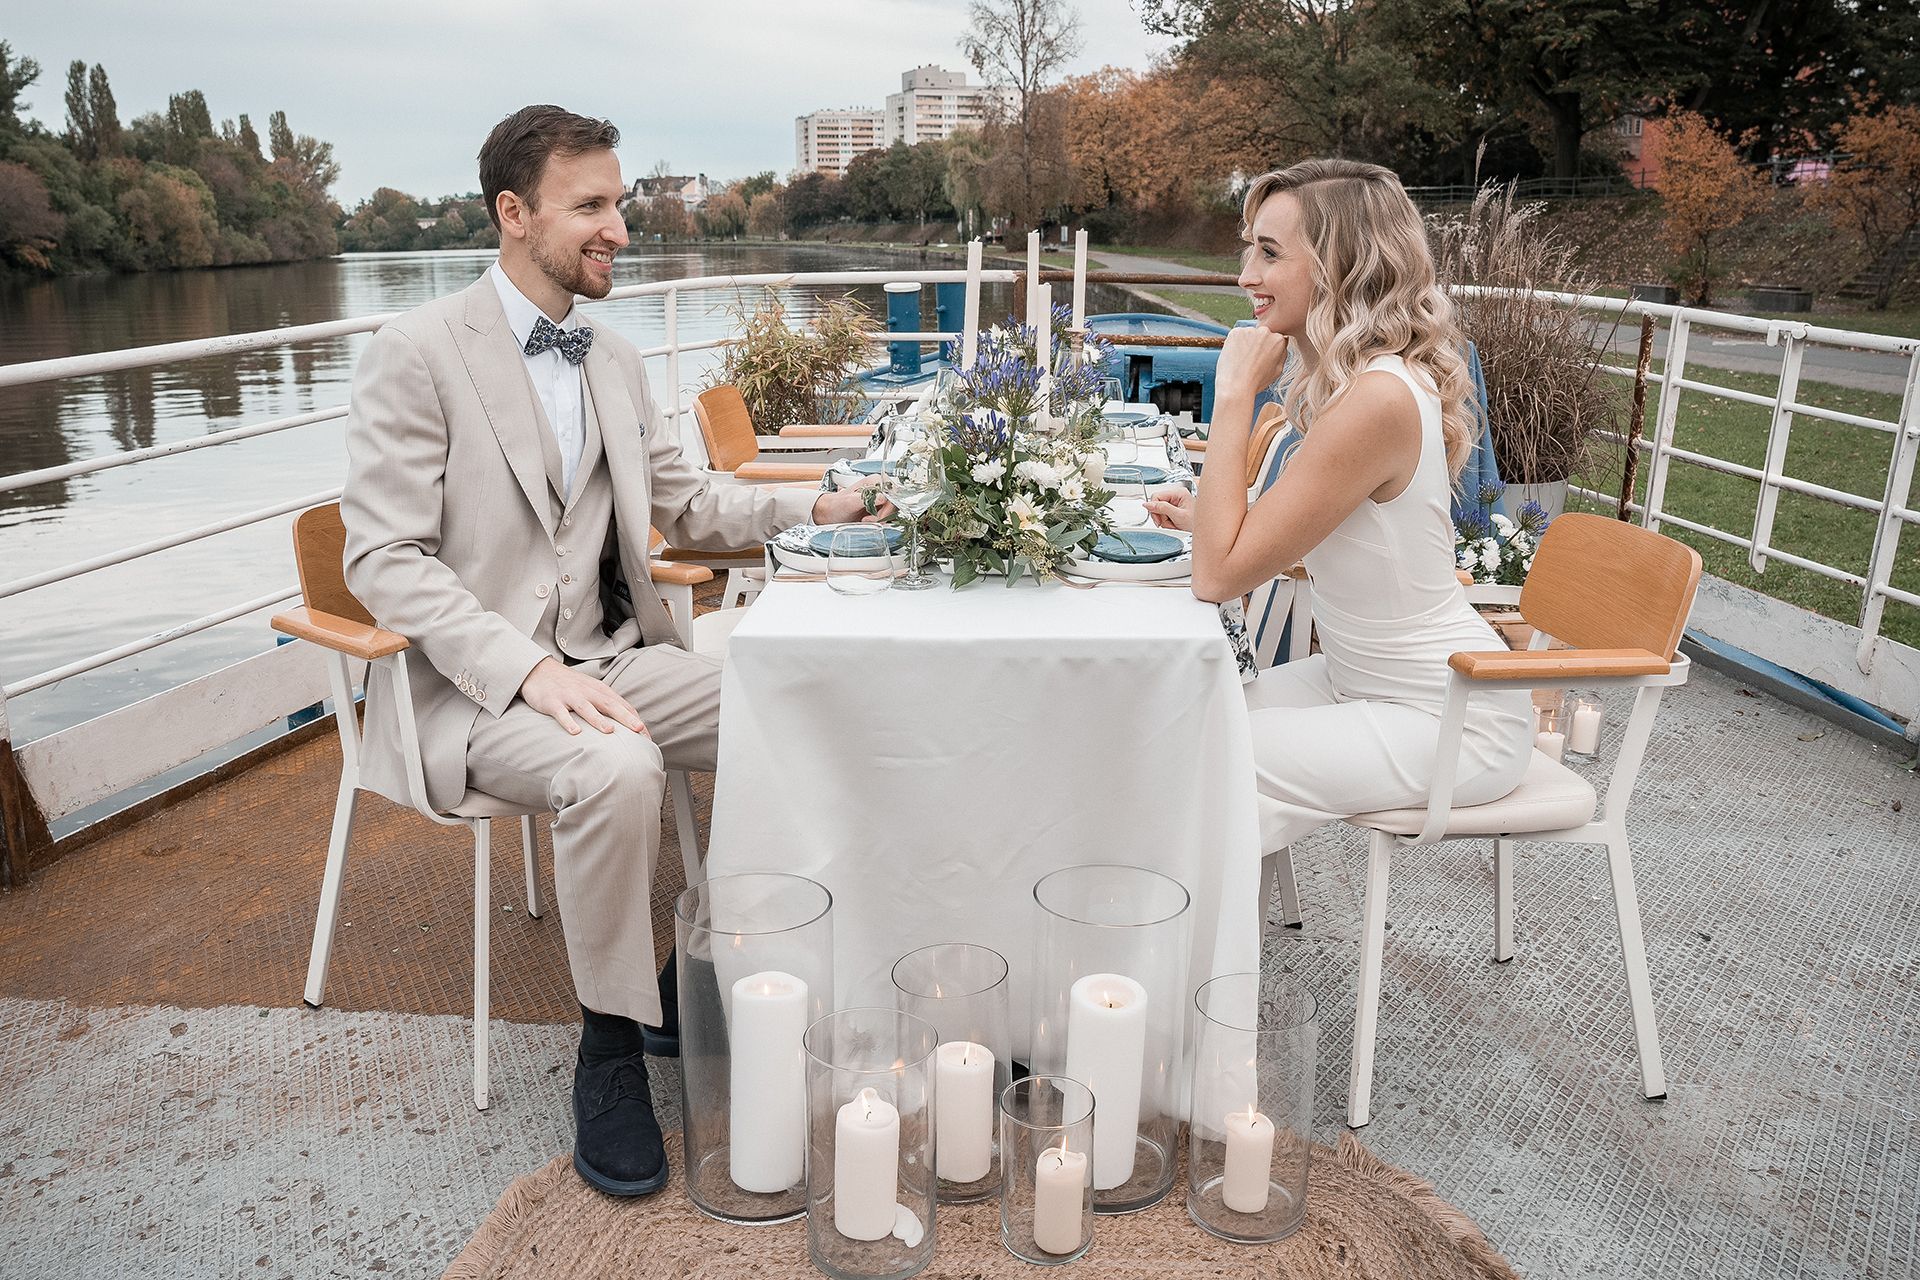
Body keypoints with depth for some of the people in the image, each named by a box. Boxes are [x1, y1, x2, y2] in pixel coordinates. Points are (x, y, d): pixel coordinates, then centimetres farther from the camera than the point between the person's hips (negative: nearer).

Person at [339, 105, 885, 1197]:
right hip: (474, 686, -6)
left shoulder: (615, 360, 13)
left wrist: (814, 509, 7)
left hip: (608, 658, 6)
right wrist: (529, 668, -25)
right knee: (618, 769, -34)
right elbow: (385, 560, -13)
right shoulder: (419, 355, -8)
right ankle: (611, 1047, -13)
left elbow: (686, 506, 21)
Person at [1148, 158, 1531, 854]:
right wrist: (1213, 516, 1)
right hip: (1364, 678, 9)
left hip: (1449, 721, -9)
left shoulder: (1379, 398, -27)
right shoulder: (1363, 376, 3)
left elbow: (1220, 574, -24)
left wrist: (1235, 394, -21)